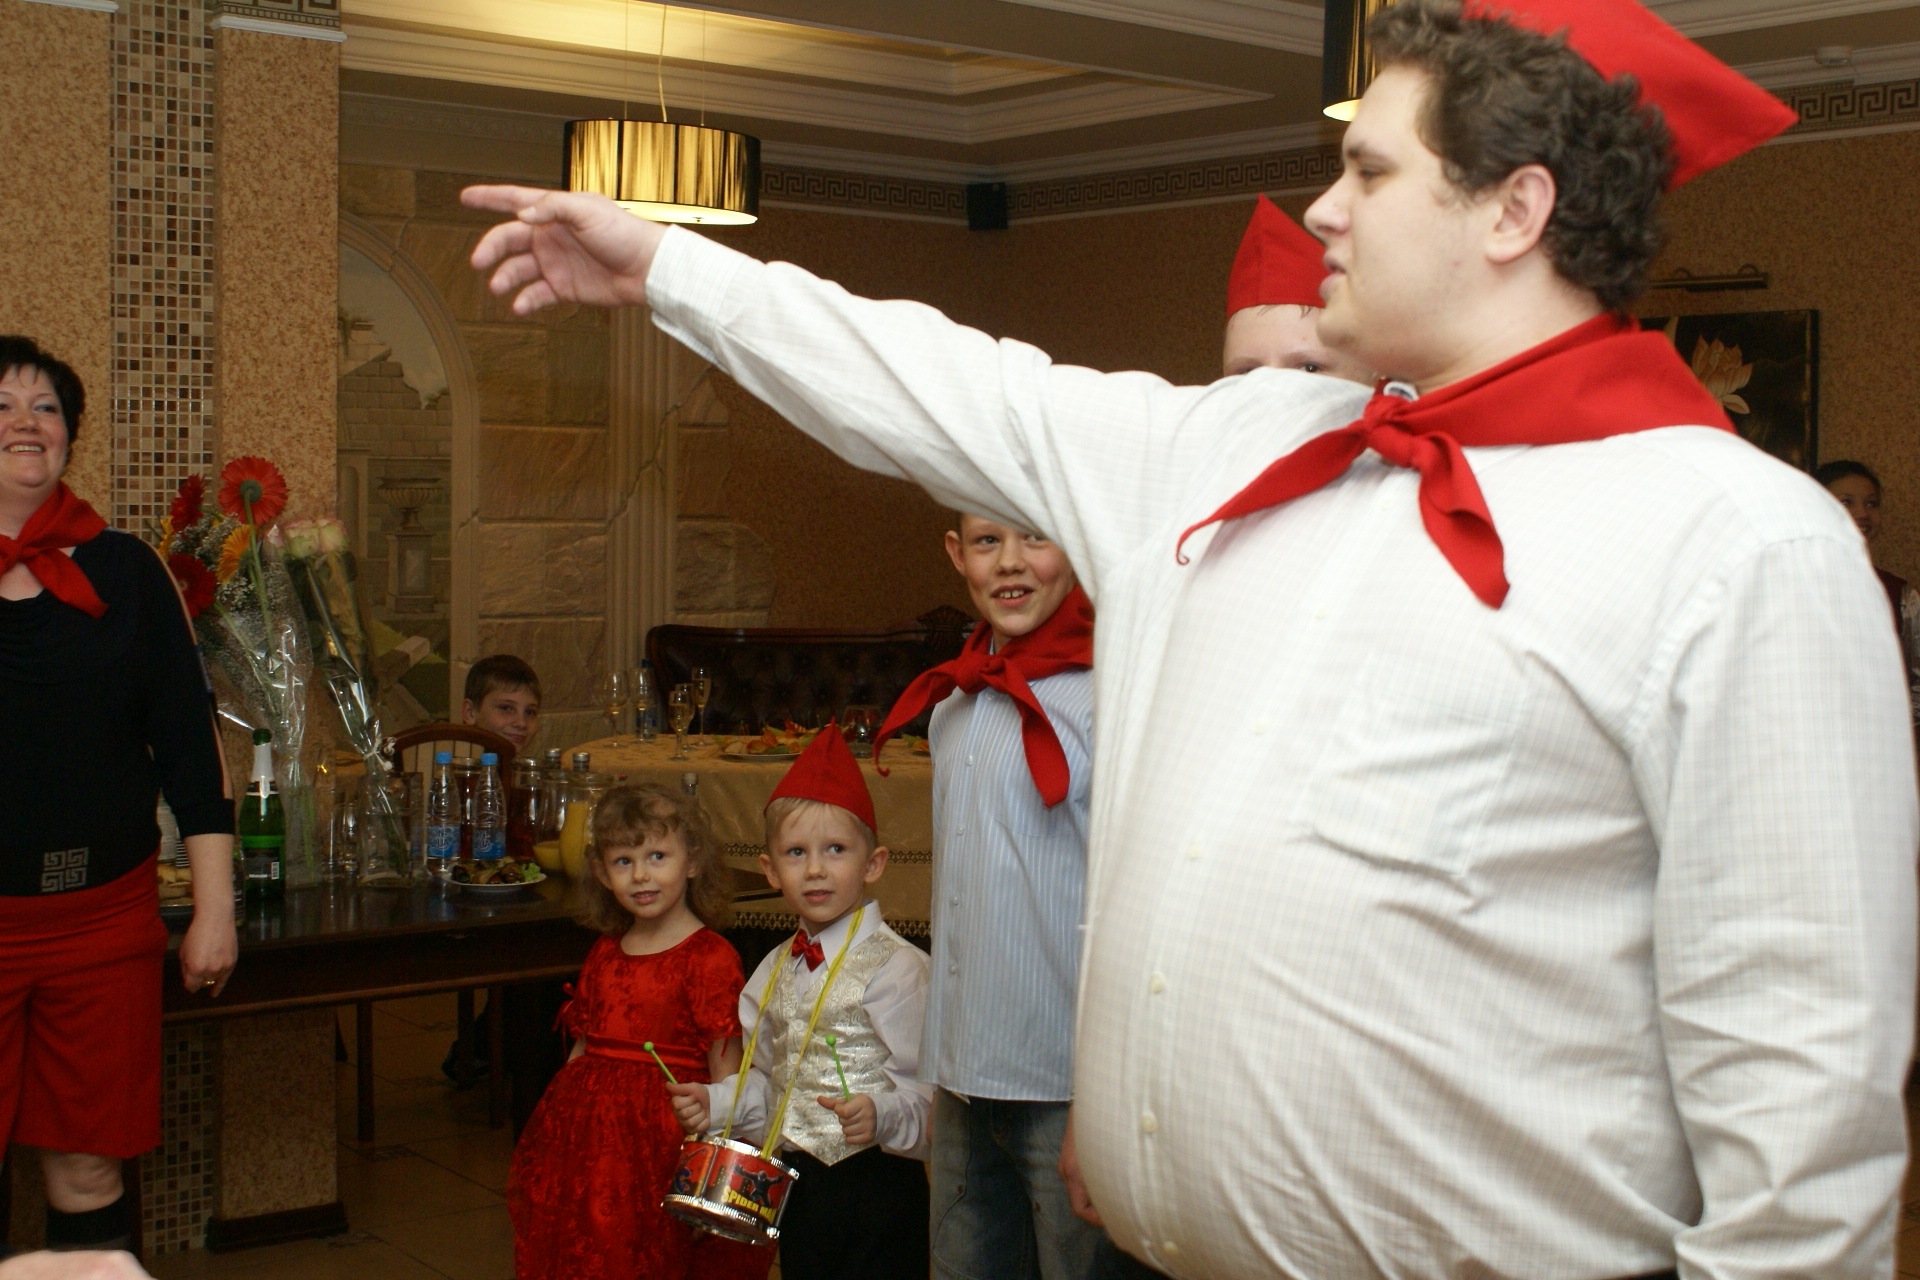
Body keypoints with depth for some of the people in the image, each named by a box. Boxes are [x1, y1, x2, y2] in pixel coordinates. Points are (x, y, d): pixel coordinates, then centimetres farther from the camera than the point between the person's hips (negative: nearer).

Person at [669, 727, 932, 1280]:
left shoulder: (894, 967, -13)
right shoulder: (775, 973, 10)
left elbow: (929, 1092, -17)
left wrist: (881, 1116, -35)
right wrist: (718, 1102, 5)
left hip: (875, 1193, -7)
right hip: (796, 1188, 7)